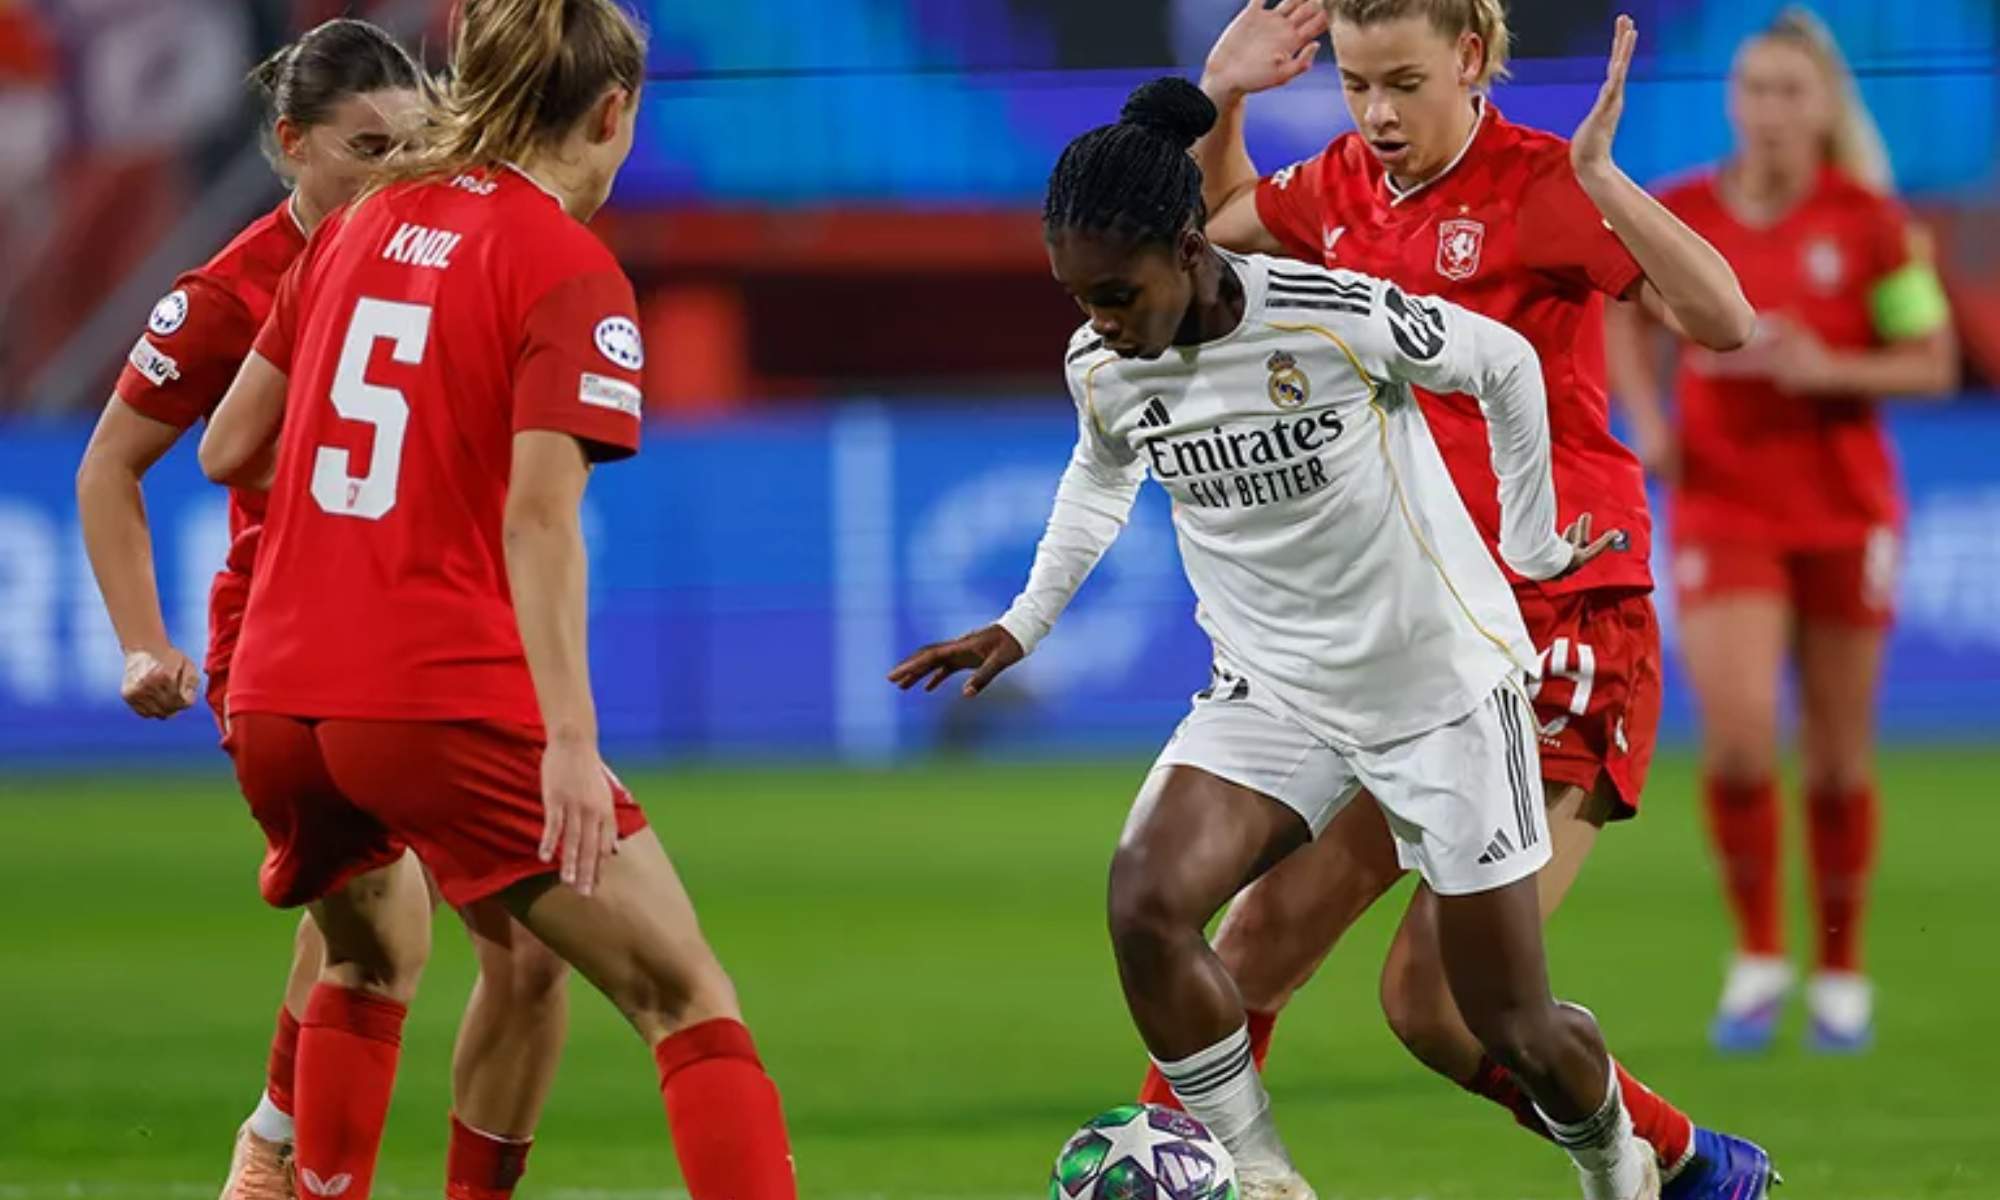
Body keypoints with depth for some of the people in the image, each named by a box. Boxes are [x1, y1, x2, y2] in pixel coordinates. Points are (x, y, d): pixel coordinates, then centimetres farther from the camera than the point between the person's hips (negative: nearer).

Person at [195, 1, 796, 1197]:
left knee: (375, 959, 33)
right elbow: (538, 516, -18)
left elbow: (226, 451, 17)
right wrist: (570, 740, -24)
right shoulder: (571, 270, -6)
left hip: (278, 700, 7)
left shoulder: (359, 229, 13)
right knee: (689, 999, -3)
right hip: (446, 702, -7)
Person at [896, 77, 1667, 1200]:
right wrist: (1025, 624, 12)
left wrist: (1530, 541, 4)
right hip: (1274, 691, 4)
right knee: (1146, 902, -24)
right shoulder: (1101, 370, -10)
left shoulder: (1341, 318, -25)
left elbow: (1507, 365, -6)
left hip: (1444, 682, -4)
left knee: (1515, 1027, 2)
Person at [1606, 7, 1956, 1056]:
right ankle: (1757, 955, 3)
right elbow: (1624, 312, 18)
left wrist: (1831, 370, -18)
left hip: (1844, 512, 0)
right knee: (1737, 733, -16)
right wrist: (1646, 417, 2)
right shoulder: (1680, 216, -1)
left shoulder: (1868, 222, -5)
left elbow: (1934, 364, -2)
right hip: (1723, 508, 0)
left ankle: (1839, 973, 22)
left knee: (1837, 754, 6)